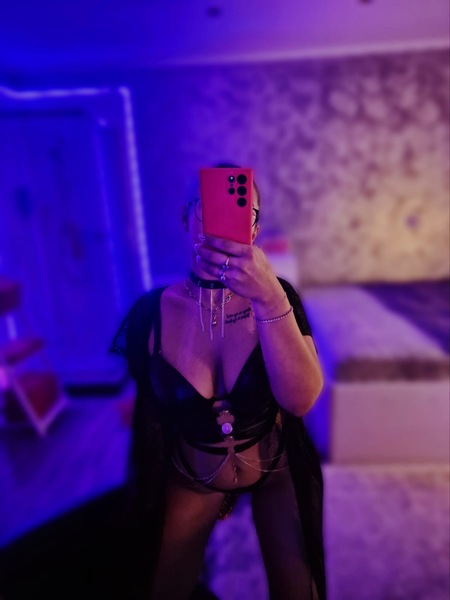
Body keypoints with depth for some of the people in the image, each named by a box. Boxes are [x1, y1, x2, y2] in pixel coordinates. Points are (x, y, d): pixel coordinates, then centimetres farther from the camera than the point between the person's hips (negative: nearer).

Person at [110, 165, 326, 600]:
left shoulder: (278, 297, -20)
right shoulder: (152, 312, -20)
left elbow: (301, 400, -33)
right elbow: (145, 416, -6)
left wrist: (269, 300, -46)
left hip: (277, 469, 0)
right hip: (191, 477, 1)